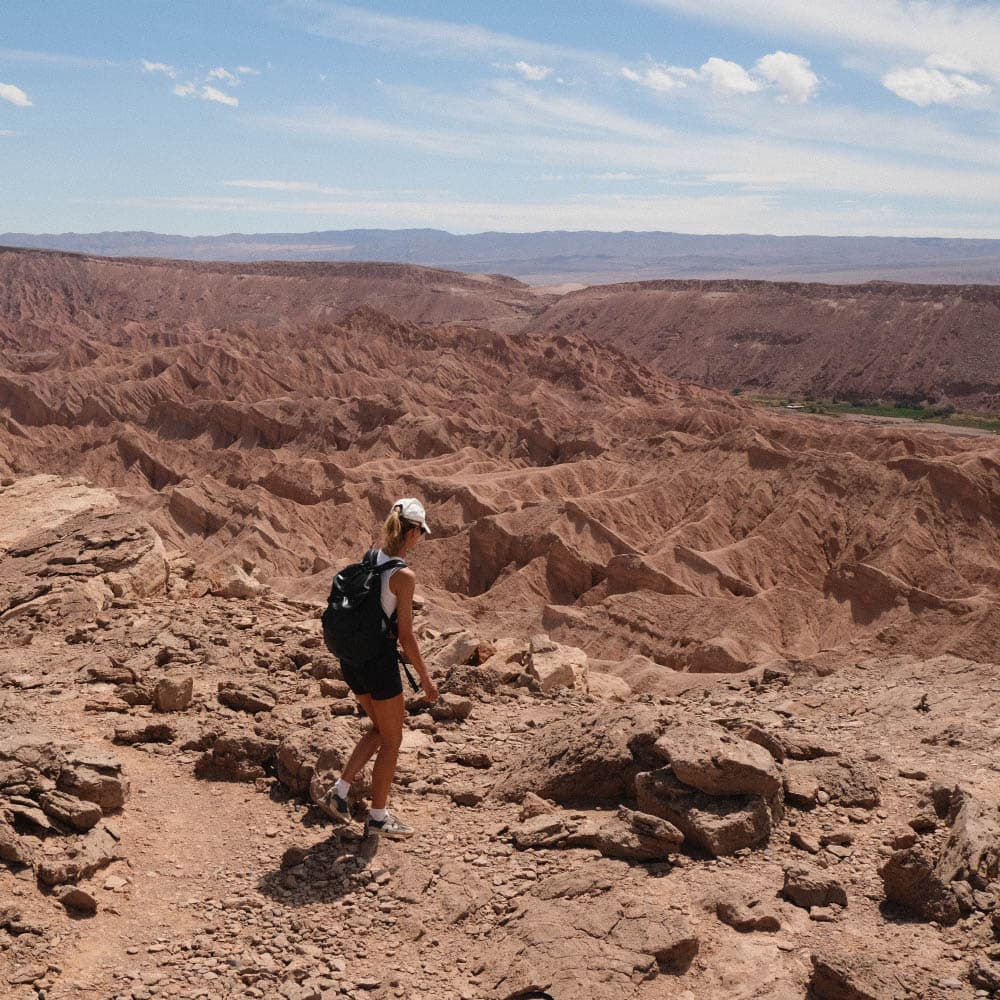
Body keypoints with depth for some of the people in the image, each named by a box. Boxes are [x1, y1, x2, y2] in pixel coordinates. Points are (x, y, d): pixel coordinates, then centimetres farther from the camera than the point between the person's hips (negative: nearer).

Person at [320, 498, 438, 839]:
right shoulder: (404, 575, -17)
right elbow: (406, 635, -15)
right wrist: (425, 678, -4)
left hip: (351, 658, 8)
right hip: (379, 661, -7)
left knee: (380, 729, 25)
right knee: (391, 739, 11)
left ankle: (339, 793, 21)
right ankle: (378, 817, 21)